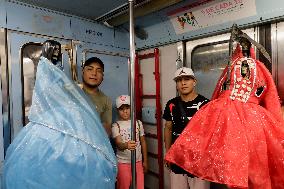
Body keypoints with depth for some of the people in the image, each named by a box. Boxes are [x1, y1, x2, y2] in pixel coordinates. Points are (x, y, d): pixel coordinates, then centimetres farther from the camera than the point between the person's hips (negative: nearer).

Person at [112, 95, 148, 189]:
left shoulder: (138, 123, 0)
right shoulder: (116, 126, -9)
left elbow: (143, 142, 6)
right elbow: (118, 144, -22)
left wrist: (145, 160, 7)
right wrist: (126, 145, -45)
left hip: (138, 161, 3)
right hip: (123, 162, -2)